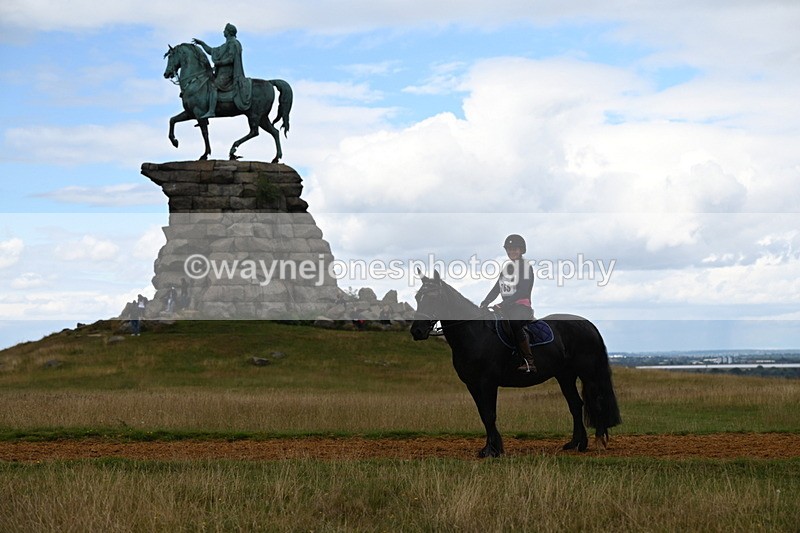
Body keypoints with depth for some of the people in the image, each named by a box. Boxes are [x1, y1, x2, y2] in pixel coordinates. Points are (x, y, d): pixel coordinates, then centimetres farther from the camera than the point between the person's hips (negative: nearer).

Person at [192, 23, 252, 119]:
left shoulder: (232, 43, -8)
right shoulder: (226, 45, 23)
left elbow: (230, 59, -19)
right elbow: (211, 51, 29)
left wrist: (218, 63, -14)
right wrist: (201, 43, 26)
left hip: (227, 74, -11)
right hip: (222, 73, 11)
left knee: (213, 86, -26)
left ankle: (211, 111, -38)